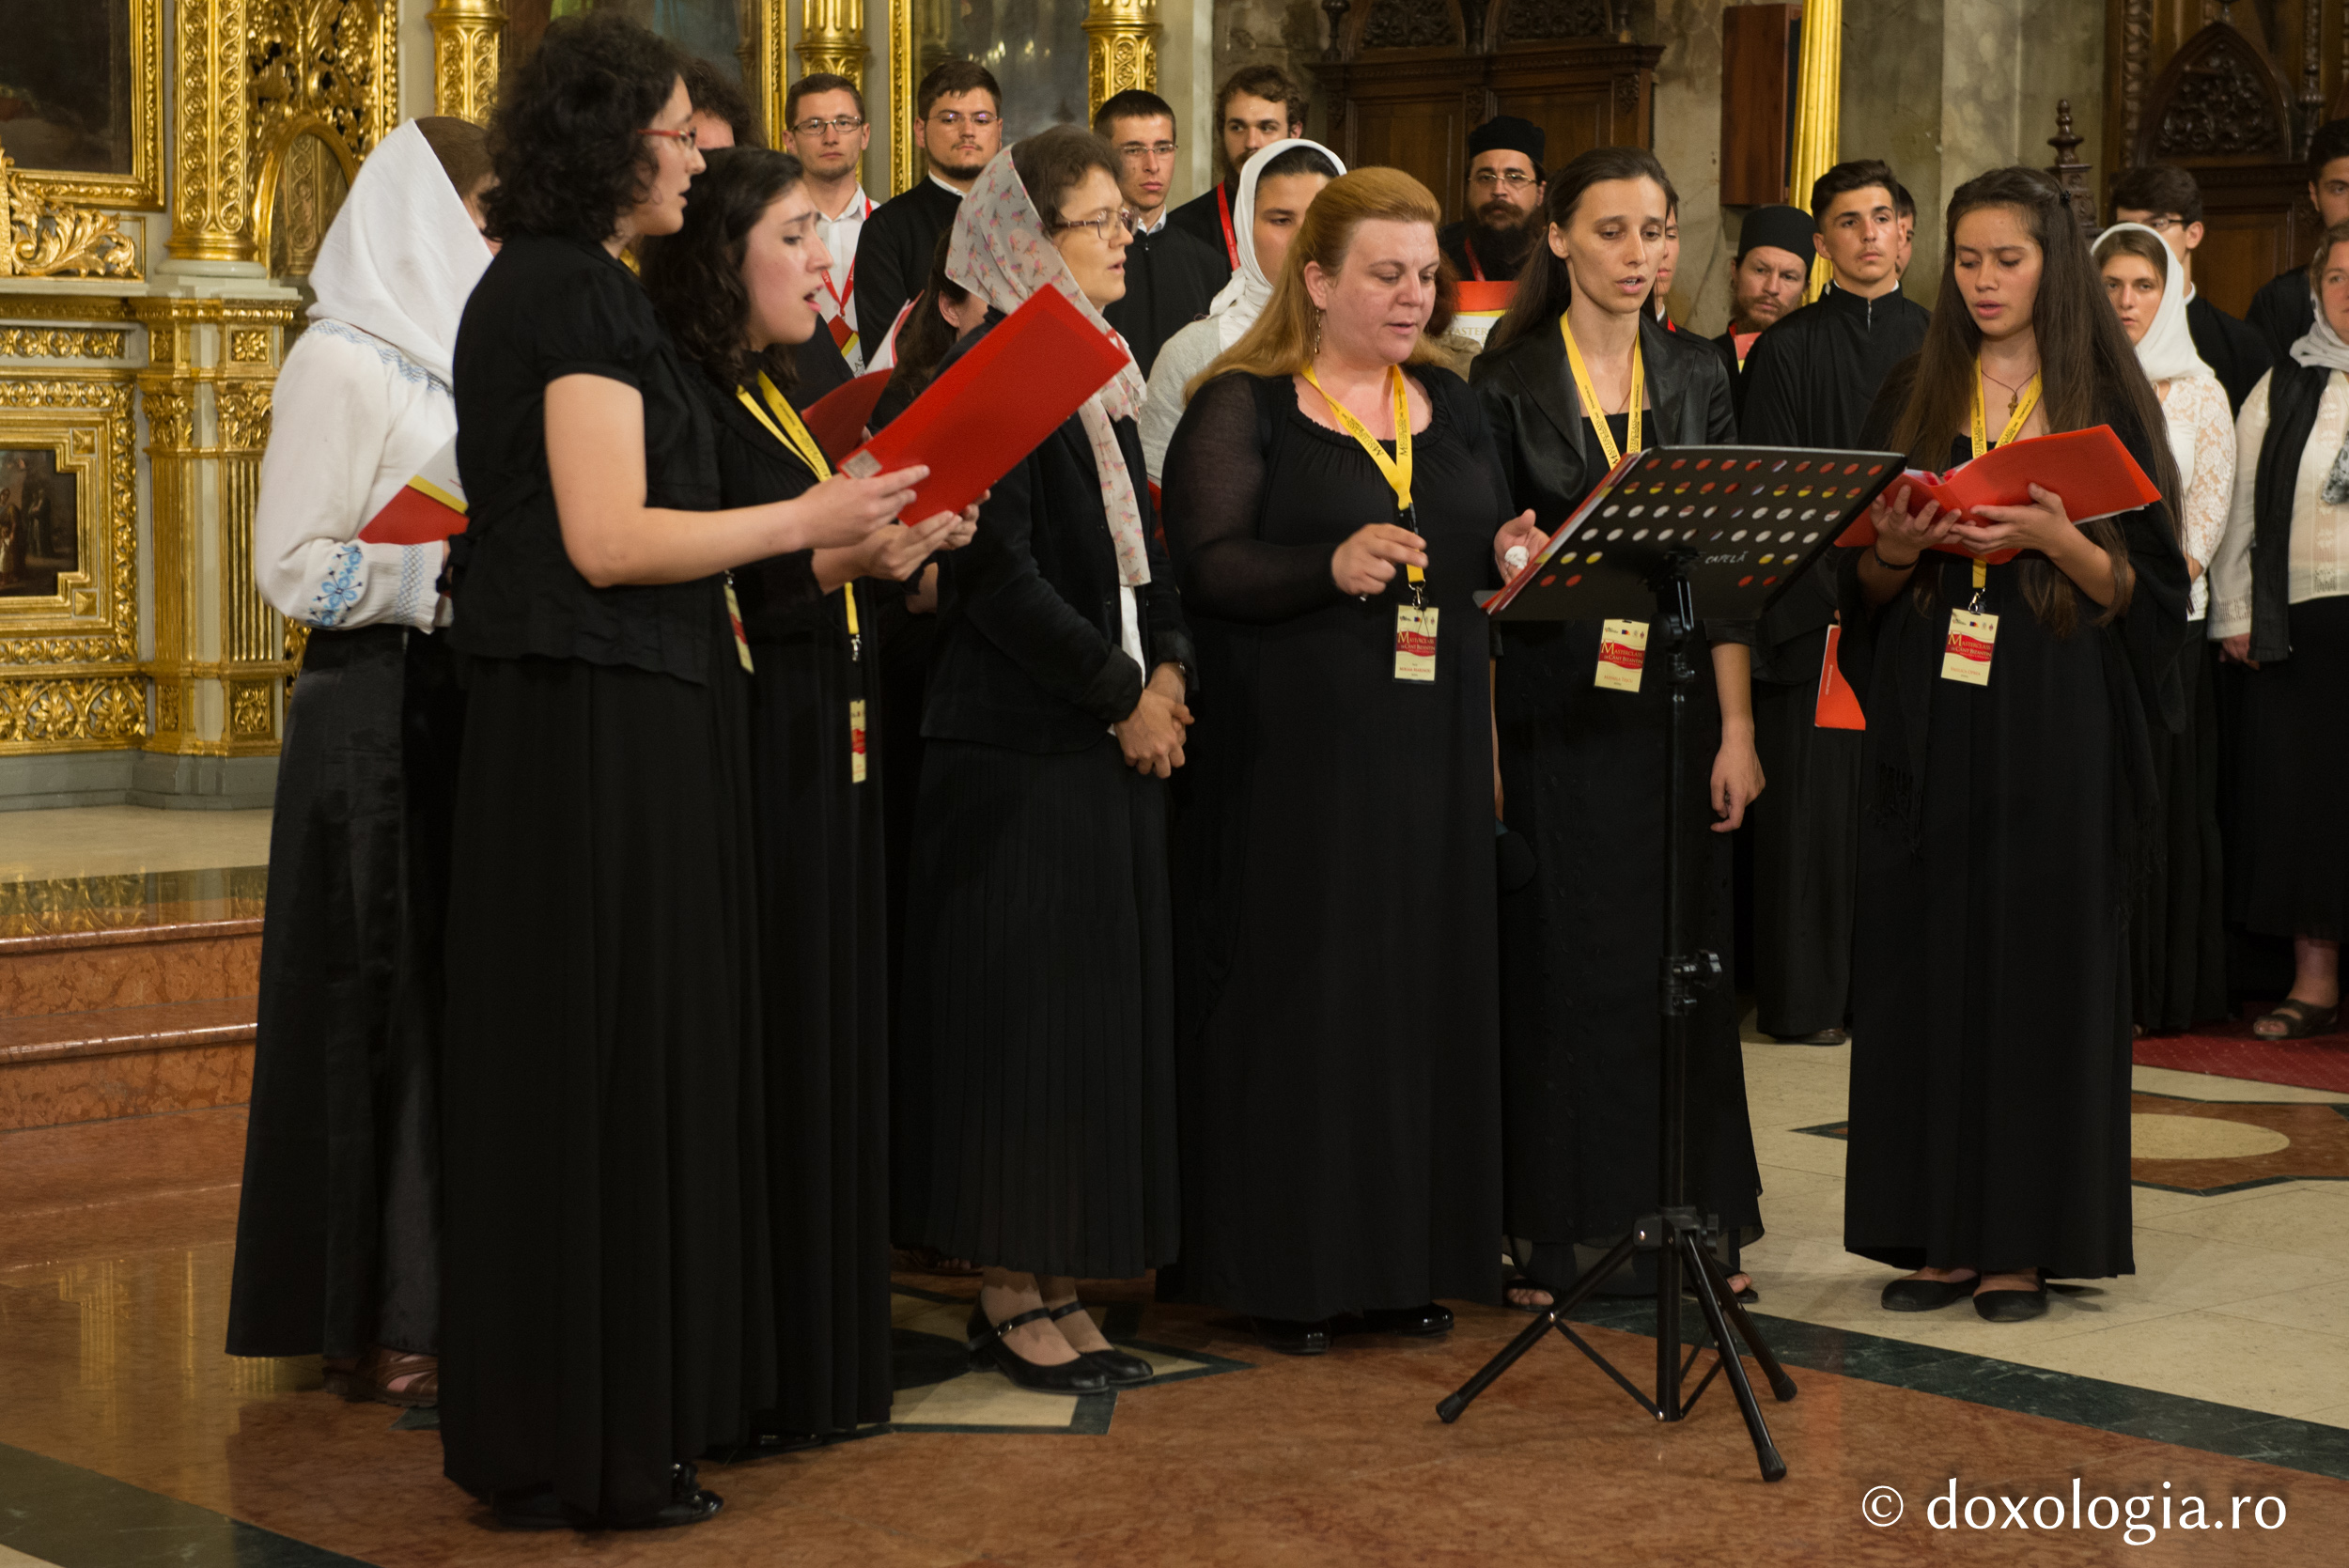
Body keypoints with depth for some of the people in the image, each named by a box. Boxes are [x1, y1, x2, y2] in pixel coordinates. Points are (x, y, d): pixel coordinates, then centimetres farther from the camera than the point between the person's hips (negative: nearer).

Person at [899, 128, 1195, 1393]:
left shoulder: (1100, 376, 15)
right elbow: (999, 576, -18)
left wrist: (1167, 673, 2)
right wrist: (1125, 695, -12)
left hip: (1111, 743, 9)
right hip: (1019, 750, -9)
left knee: (1100, 1016, 9)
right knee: (1023, 1015, -3)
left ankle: (1054, 1287, 16)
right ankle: (1009, 1296, 5)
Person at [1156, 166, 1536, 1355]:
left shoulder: (1449, 406, 15)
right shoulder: (1242, 406, -3)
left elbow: (1489, 545, 18)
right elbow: (1205, 562, -13)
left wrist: (1512, 551, -5)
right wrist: (1330, 566, -28)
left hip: (1431, 754, 5)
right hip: (1292, 755, -5)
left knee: (1424, 987, 6)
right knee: (1296, 992, -3)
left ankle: (1405, 1256, 15)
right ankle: (1285, 1265, 6)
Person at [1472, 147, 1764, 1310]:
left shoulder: (1696, 378, 8)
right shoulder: (1508, 382, -1)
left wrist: (1737, 728, -2)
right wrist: (1480, 744, -14)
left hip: (1674, 699, 3)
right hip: (1551, 703, -3)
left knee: (1679, 961, 6)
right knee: (1556, 960, 1)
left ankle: (1691, 1218, 15)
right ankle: (1556, 1231, 8)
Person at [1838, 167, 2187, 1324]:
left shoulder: (2107, 402, 2)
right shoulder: (1911, 401, 10)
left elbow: (2148, 586, -2)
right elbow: (1864, 584, 11)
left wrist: (2058, 539, -19)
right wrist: (1895, 550, -11)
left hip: (2057, 725, -3)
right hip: (1929, 721, 3)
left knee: (2041, 964, -2)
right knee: (1925, 965, 1)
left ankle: (2024, 1240, 4)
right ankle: (1939, 1233, 7)